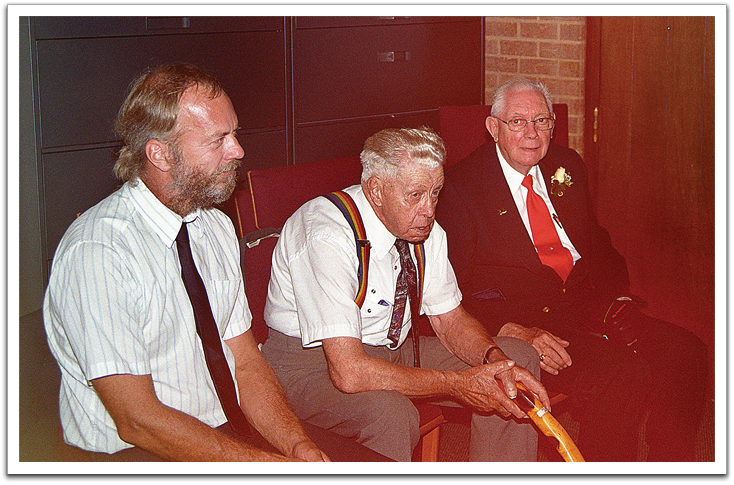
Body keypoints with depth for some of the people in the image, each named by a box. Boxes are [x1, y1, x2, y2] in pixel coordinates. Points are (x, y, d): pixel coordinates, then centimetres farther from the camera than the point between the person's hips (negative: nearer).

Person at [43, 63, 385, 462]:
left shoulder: (217, 228, 8)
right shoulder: (95, 253, -18)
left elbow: (245, 362, 8)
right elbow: (137, 420, -20)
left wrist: (299, 444, -11)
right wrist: (281, 464, -23)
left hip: (232, 428, 7)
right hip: (131, 454, -7)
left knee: (378, 464, -9)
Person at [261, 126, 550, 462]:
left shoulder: (424, 229, -5)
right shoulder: (328, 238, -29)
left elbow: (451, 321, 4)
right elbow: (349, 372, -35)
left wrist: (496, 359, -19)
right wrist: (458, 384, -29)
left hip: (390, 351, 8)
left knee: (519, 357, -4)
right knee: (389, 413, -40)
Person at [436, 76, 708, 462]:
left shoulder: (566, 166, 15)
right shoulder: (461, 187, -6)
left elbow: (598, 244, 22)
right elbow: (455, 288, -10)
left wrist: (619, 300, 3)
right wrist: (516, 332, -23)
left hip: (587, 305, 7)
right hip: (520, 317, -7)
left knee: (687, 353, -12)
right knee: (625, 375, -28)